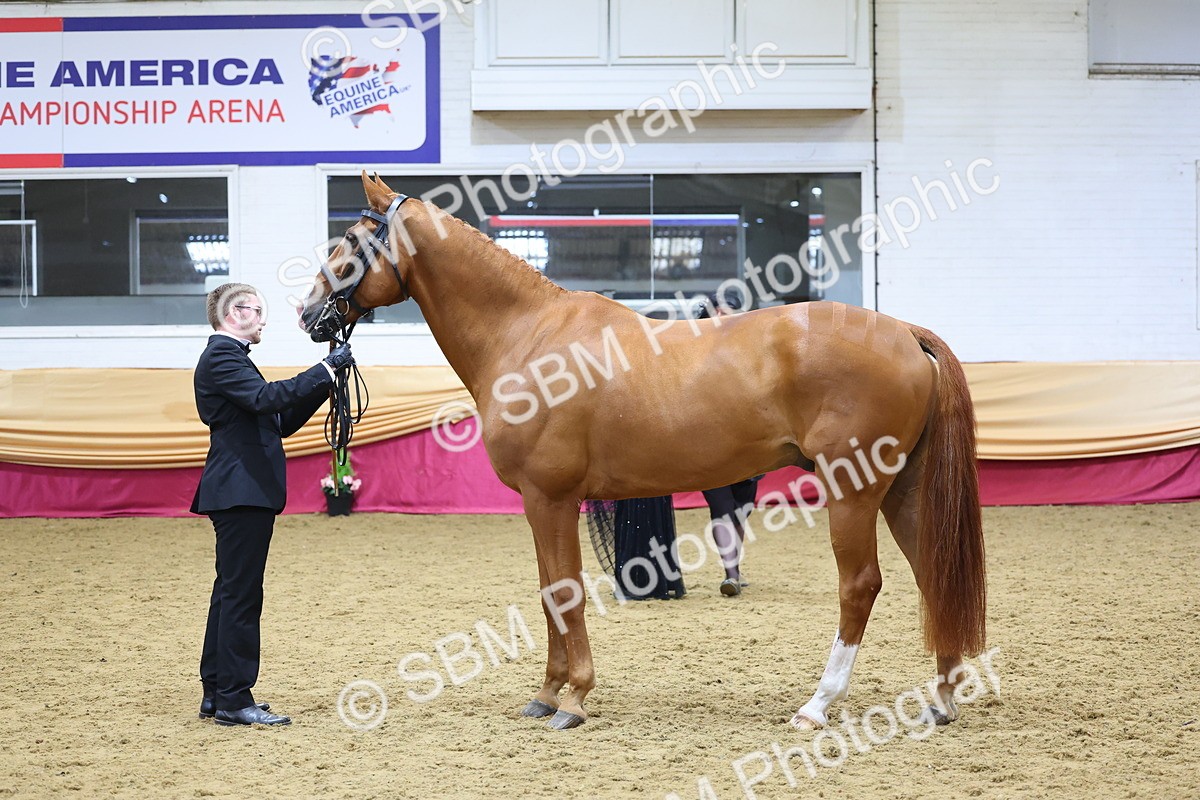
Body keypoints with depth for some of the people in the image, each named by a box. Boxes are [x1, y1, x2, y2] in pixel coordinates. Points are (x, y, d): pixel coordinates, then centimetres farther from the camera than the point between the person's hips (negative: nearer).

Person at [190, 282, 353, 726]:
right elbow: (266, 398, -27)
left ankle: (216, 694, 19)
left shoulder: (229, 357, 22)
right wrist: (325, 369, -24)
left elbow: (281, 421, 19)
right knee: (241, 594, -8)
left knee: (231, 591, 14)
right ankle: (234, 701, -6)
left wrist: (325, 381, 9)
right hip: (241, 491, -11)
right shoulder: (221, 358, -11)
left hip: (239, 493, 11)